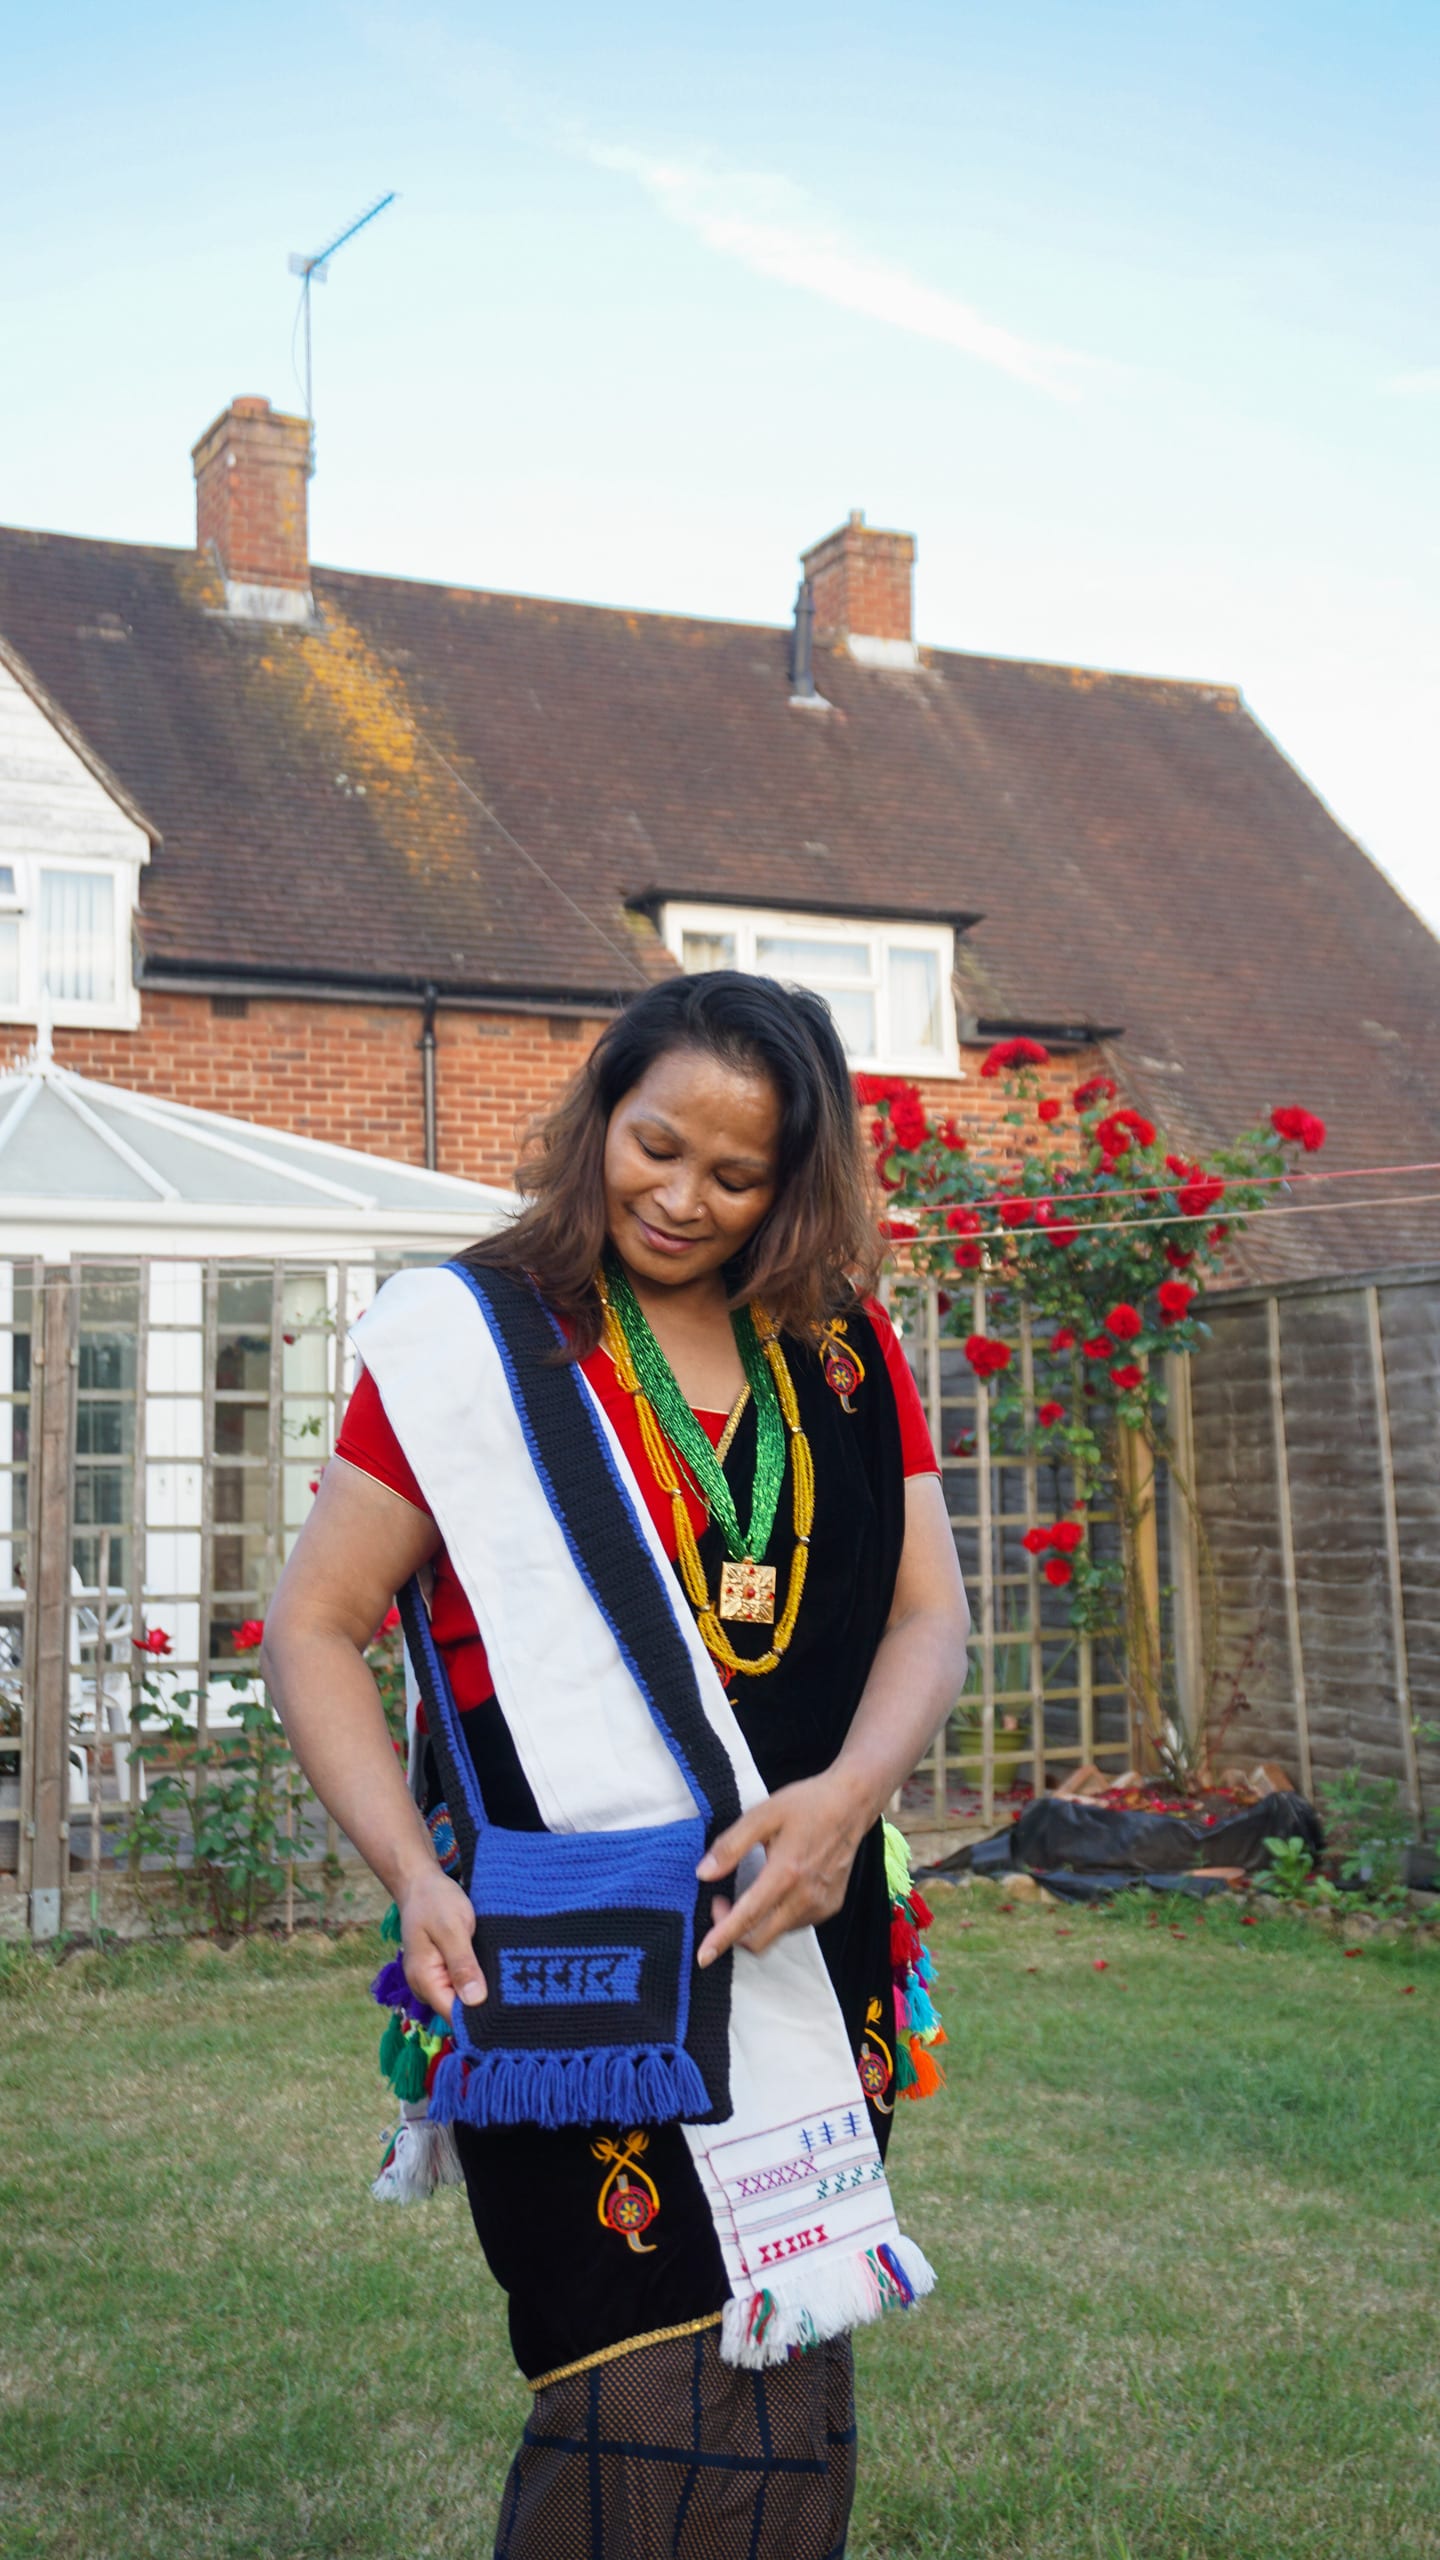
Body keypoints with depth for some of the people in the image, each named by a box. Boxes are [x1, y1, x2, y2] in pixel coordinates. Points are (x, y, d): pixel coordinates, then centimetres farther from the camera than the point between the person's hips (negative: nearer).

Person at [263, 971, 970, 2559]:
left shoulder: (846, 1353, 10)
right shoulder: (469, 1338, -1)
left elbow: (929, 1613, 7)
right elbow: (313, 1625, -1)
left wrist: (850, 1793, -13)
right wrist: (410, 1869, -15)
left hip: (804, 1937, 5)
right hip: (573, 1955, -4)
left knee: (787, 2413, 12)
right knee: (660, 2421, -9)